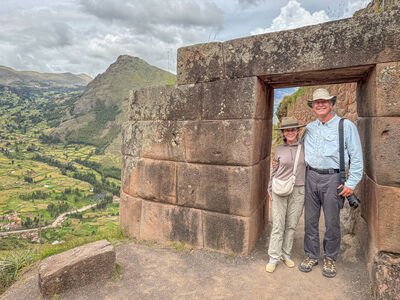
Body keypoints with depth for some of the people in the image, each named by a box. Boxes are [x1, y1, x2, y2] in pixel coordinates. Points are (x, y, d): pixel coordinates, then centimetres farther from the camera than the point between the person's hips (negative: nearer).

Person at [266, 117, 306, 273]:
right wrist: (270, 190, 8)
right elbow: (274, 171, 9)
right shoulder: (278, 149, 2)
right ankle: (274, 257, 12)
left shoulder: (304, 147, 4)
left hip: (298, 190, 1)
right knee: (278, 225, 0)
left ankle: (286, 254, 25)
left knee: (291, 225, 9)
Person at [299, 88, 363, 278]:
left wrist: (351, 183, -8)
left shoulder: (346, 126, 0)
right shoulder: (309, 128, 12)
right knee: (310, 220, 9)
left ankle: (330, 258, 25)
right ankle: (311, 256, 24)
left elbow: (356, 157, -2)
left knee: (332, 223, 6)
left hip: (332, 178, -3)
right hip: (311, 177, 4)